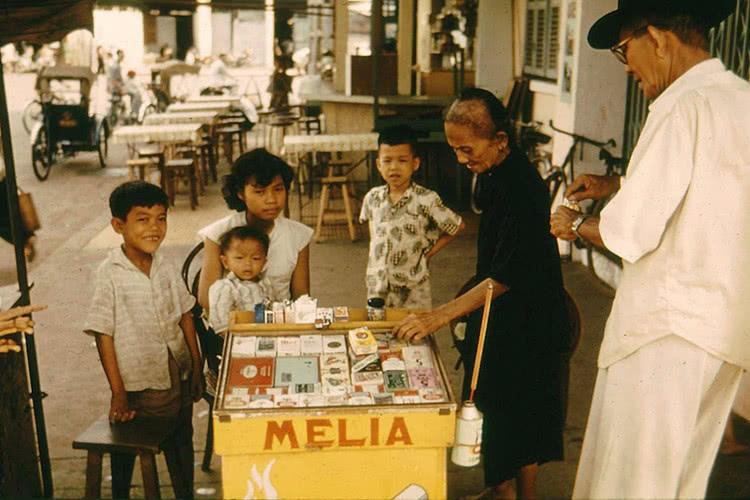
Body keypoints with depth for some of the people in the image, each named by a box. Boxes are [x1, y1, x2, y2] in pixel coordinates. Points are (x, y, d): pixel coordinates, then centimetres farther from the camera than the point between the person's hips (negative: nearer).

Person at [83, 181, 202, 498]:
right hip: (137, 384, -4)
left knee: (181, 446, 20)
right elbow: (103, 335, -14)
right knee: (126, 450, 15)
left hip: (178, 378, 4)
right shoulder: (109, 274, -16)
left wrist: (197, 366, 7)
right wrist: (118, 394, -14)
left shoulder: (166, 268, -2)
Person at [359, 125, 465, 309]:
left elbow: (458, 226, -4)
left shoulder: (426, 200, -13)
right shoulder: (372, 198, 0)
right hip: (377, 286, 4)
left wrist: (430, 251, -3)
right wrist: (375, 249, 10)